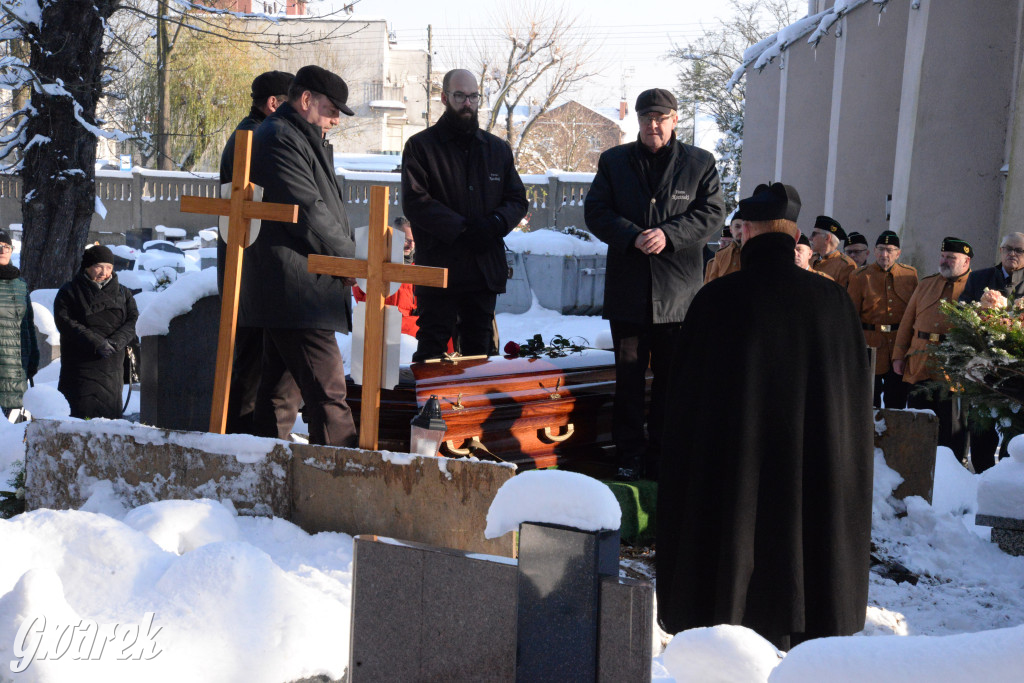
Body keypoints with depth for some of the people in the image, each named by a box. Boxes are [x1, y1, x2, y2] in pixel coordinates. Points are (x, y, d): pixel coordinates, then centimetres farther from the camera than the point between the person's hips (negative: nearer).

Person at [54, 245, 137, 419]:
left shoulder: (123, 293, 16)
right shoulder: (69, 292, 5)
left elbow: (134, 321, 4)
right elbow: (66, 323, -9)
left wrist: (115, 342, -15)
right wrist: (96, 343, -20)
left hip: (113, 369, 3)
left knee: (110, 415, 1)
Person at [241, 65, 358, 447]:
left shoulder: (302, 139, 25)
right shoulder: (279, 138, -10)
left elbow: (322, 208, 25)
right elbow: (308, 212, -16)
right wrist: (350, 257, -7)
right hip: (295, 288, -11)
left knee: (282, 387, 13)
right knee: (326, 388, -13)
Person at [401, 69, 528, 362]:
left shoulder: (498, 149, 16)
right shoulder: (420, 146, 1)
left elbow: (517, 200, 13)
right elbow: (415, 202, -9)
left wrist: (494, 224, -9)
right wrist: (461, 229, -17)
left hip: (486, 269, 5)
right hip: (438, 268, -4)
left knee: (481, 349, 12)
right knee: (432, 349, -3)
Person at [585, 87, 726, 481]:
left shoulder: (699, 163, 8)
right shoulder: (613, 161, 10)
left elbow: (712, 213, 0)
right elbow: (596, 212, 3)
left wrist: (669, 234, -15)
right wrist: (633, 237, -14)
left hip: (678, 290, -1)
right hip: (627, 289, 1)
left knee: (672, 377, 4)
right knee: (629, 375, 5)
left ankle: (663, 454, 14)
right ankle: (630, 454, 13)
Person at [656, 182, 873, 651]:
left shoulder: (715, 300, -12)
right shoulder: (832, 299, -5)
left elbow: (684, 394, -6)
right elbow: (858, 388, 3)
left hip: (731, 464, -2)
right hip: (815, 466, 2)